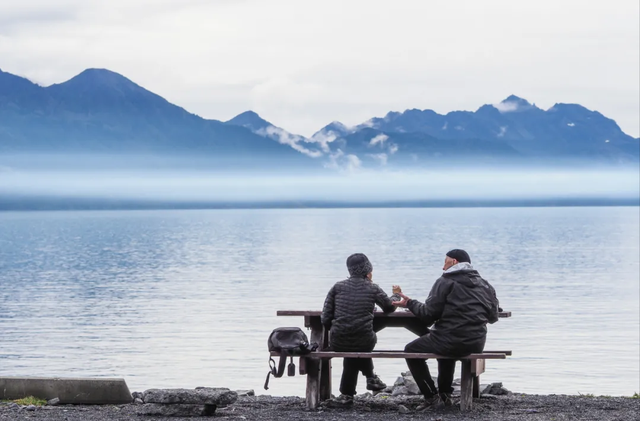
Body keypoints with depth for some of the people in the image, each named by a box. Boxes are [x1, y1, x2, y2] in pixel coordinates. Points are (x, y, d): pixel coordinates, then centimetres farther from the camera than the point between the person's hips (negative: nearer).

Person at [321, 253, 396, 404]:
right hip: (363, 343, -2)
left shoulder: (337, 287, 2)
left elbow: (325, 319, -1)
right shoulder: (373, 289, -1)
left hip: (338, 344, 2)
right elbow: (390, 308, 16)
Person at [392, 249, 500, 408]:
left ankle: (432, 396, 10)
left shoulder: (446, 282, -6)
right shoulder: (485, 285, 11)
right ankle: (445, 394, 33)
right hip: (477, 345, 7)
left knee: (411, 350, 19)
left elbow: (428, 315, -9)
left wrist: (410, 303, 7)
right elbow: (493, 317, 16)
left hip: (451, 342, -7)